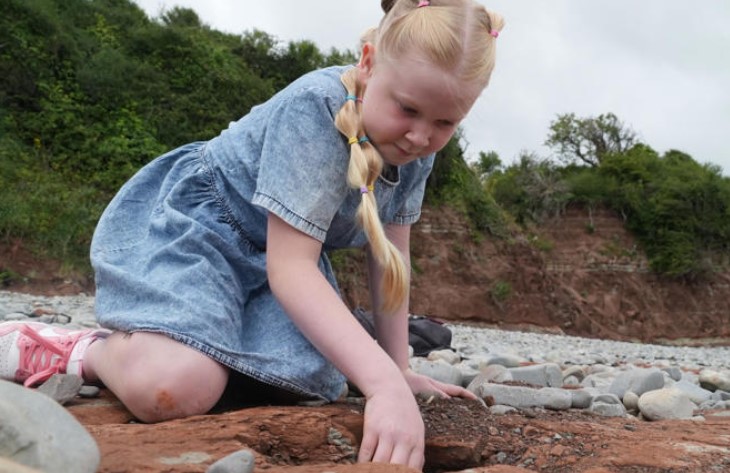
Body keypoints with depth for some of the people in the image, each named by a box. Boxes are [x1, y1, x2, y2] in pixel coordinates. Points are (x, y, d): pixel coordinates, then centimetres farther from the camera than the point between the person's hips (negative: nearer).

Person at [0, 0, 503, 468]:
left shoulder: (418, 148, -7)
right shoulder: (314, 108, -29)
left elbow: (390, 258, 2)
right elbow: (289, 267, -32)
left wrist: (399, 370, 1)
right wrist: (383, 382, -40)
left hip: (271, 254, 8)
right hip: (190, 223, -7)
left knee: (309, 378, -20)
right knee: (175, 387, -33)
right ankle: (90, 351, -1)